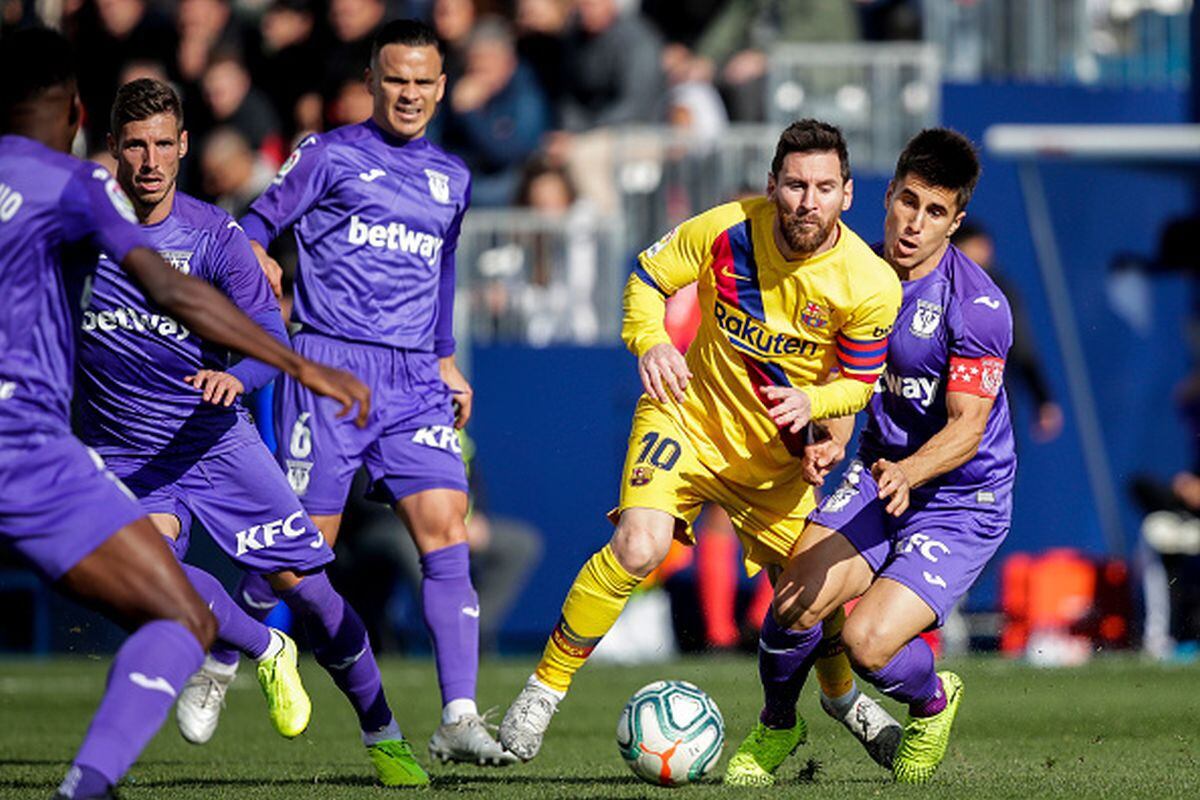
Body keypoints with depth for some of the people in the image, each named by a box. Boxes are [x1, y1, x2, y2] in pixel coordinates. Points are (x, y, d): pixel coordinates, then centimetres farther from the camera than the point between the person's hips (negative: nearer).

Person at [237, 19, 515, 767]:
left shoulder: (452, 178, 18)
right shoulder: (330, 155, 3)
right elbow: (257, 224, 2)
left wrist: (445, 361, 26)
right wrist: (255, 265, -19)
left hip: (415, 379, 4)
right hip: (330, 367, -4)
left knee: (446, 530, -11)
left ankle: (459, 718, -16)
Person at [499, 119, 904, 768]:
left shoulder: (871, 285, -18)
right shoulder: (726, 229, -20)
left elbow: (860, 378, -4)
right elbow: (647, 276, -3)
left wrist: (813, 402, -25)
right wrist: (650, 342, -22)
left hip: (777, 452, 2)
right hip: (689, 415, -2)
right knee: (639, 547, -25)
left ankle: (844, 694, 42)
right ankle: (546, 686, -11)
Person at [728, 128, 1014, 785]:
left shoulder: (977, 306, -19)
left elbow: (966, 427, -20)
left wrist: (906, 472, -39)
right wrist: (831, 439, -7)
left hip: (961, 500, -5)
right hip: (879, 472, 5)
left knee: (868, 642, -21)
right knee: (796, 606, -17)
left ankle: (932, 704, 15)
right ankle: (774, 724, 13)